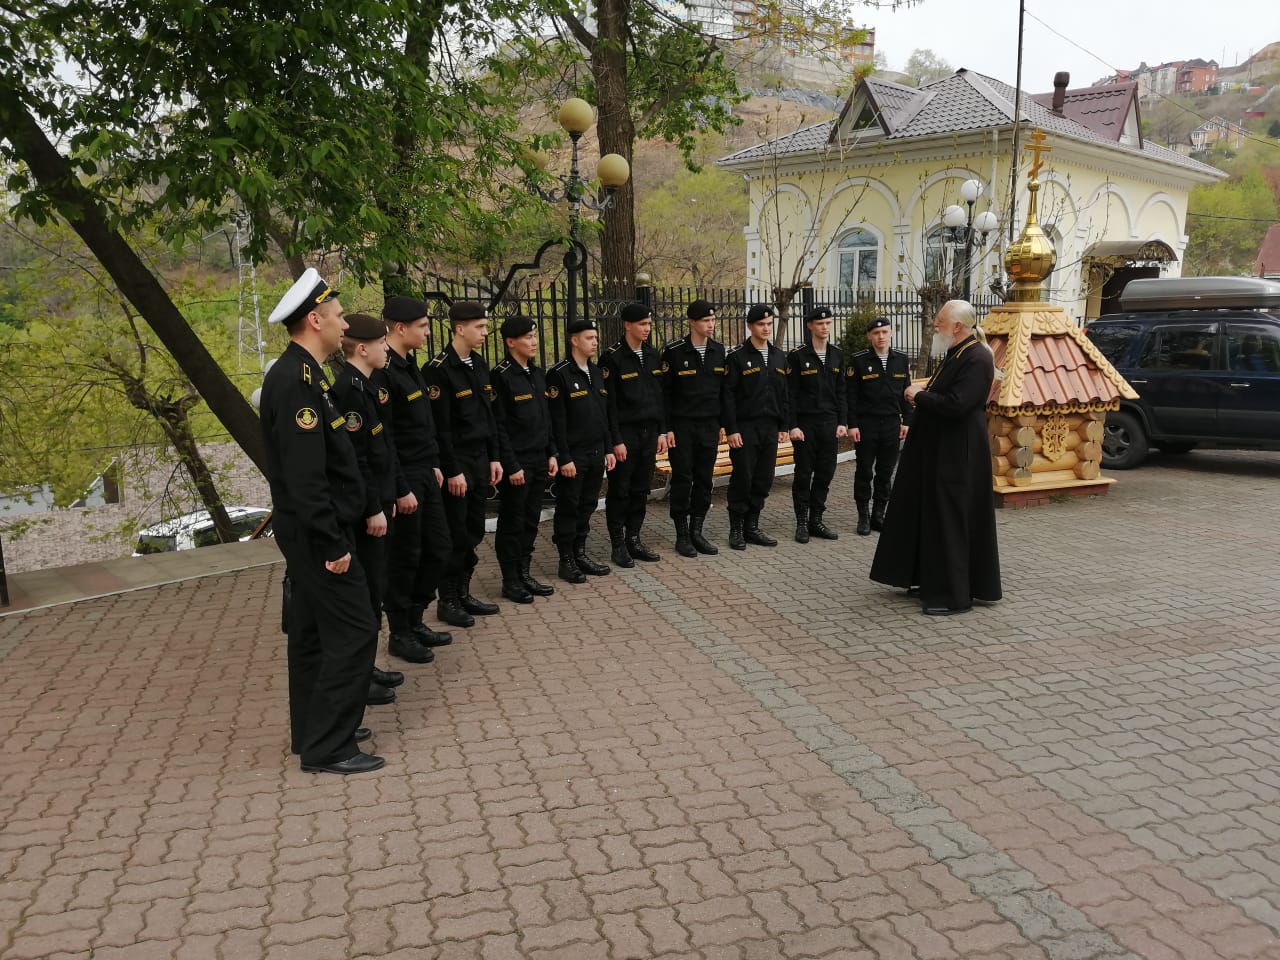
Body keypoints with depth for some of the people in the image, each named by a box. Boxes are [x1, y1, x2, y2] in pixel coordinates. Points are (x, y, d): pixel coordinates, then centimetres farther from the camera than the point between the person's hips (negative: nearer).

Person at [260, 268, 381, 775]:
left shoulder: (297, 372, 12)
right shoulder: (298, 380, -21)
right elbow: (305, 476, -26)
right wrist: (333, 545, -22)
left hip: (306, 530, 11)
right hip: (315, 531, -11)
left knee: (313, 629, 17)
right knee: (353, 631, -5)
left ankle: (313, 730, 29)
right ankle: (328, 747, 4)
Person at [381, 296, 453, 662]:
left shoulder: (409, 364, 11)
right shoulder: (382, 373, -18)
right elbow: (382, 439, -20)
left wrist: (433, 465, 16)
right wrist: (401, 490, -19)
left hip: (425, 474, 9)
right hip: (403, 479, -9)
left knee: (437, 547, 14)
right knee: (405, 556, 2)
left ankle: (415, 620, 28)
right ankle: (400, 634, 17)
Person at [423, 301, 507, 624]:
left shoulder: (479, 364, 11)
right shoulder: (438, 369, -15)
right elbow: (439, 427, -17)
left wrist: (494, 458, 10)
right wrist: (452, 471, -17)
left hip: (480, 461, 8)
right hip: (456, 464, -8)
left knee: (473, 533, 13)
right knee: (455, 535, 1)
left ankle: (463, 594, 25)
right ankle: (447, 601, 14)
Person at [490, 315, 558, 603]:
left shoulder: (538, 373, 12)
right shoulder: (501, 376, -12)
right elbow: (498, 426, -15)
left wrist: (551, 453, 12)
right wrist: (512, 466, -16)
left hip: (539, 460, 7)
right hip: (516, 463, -7)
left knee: (531, 520, 13)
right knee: (512, 522, 3)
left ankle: (524, 574, 24)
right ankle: (511, 581, 13)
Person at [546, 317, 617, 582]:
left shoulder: (596, 372, 12)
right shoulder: (559, 374, -11)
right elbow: (556, 420, -15)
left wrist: (609, 448, 12)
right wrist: (564, 458, -17)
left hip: (596, 453, 7)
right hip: (573, 456, -7)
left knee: (587, 505, 13)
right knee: (568, 508, 2)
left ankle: (580, 553, 25)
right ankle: (566, 560, 11)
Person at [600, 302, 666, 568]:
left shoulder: (654, 355, 9)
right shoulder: (612, 358, -10)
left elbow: (660, 395, 13)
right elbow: (609, 403, -12)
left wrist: (662, 431, 8)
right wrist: (615, 440, -14)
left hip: (649, 433, 6)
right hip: (625, 434, -6)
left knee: (641, 490, 10)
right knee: (620, 491, 2)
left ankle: (634, 540, 21)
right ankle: (618, 546, 11)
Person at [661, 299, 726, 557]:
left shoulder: (718, 350, 6)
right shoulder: (674, 351, -8)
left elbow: (722, 389, 12)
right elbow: (664, 393, -7)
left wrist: (722, 424, 10)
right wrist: (666, 428, -10)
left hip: (709, 426, 4)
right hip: (682, 426, -4)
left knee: (704, 480, 7)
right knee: (682, 480, 1)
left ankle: (697, 531, 18)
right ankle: (682, 535, 11)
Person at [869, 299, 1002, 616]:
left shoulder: (977, 358, -19)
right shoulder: (956, 353, 12)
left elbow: (955, 404, -27)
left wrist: (920, 395, -13)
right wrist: (923, 394, 0)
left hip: (957, 455, -10)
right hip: (940, 450, 10)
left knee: (950, 521, -4)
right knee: (933, 515, 16)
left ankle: (955, 595, 5)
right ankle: (933, 580, 28)